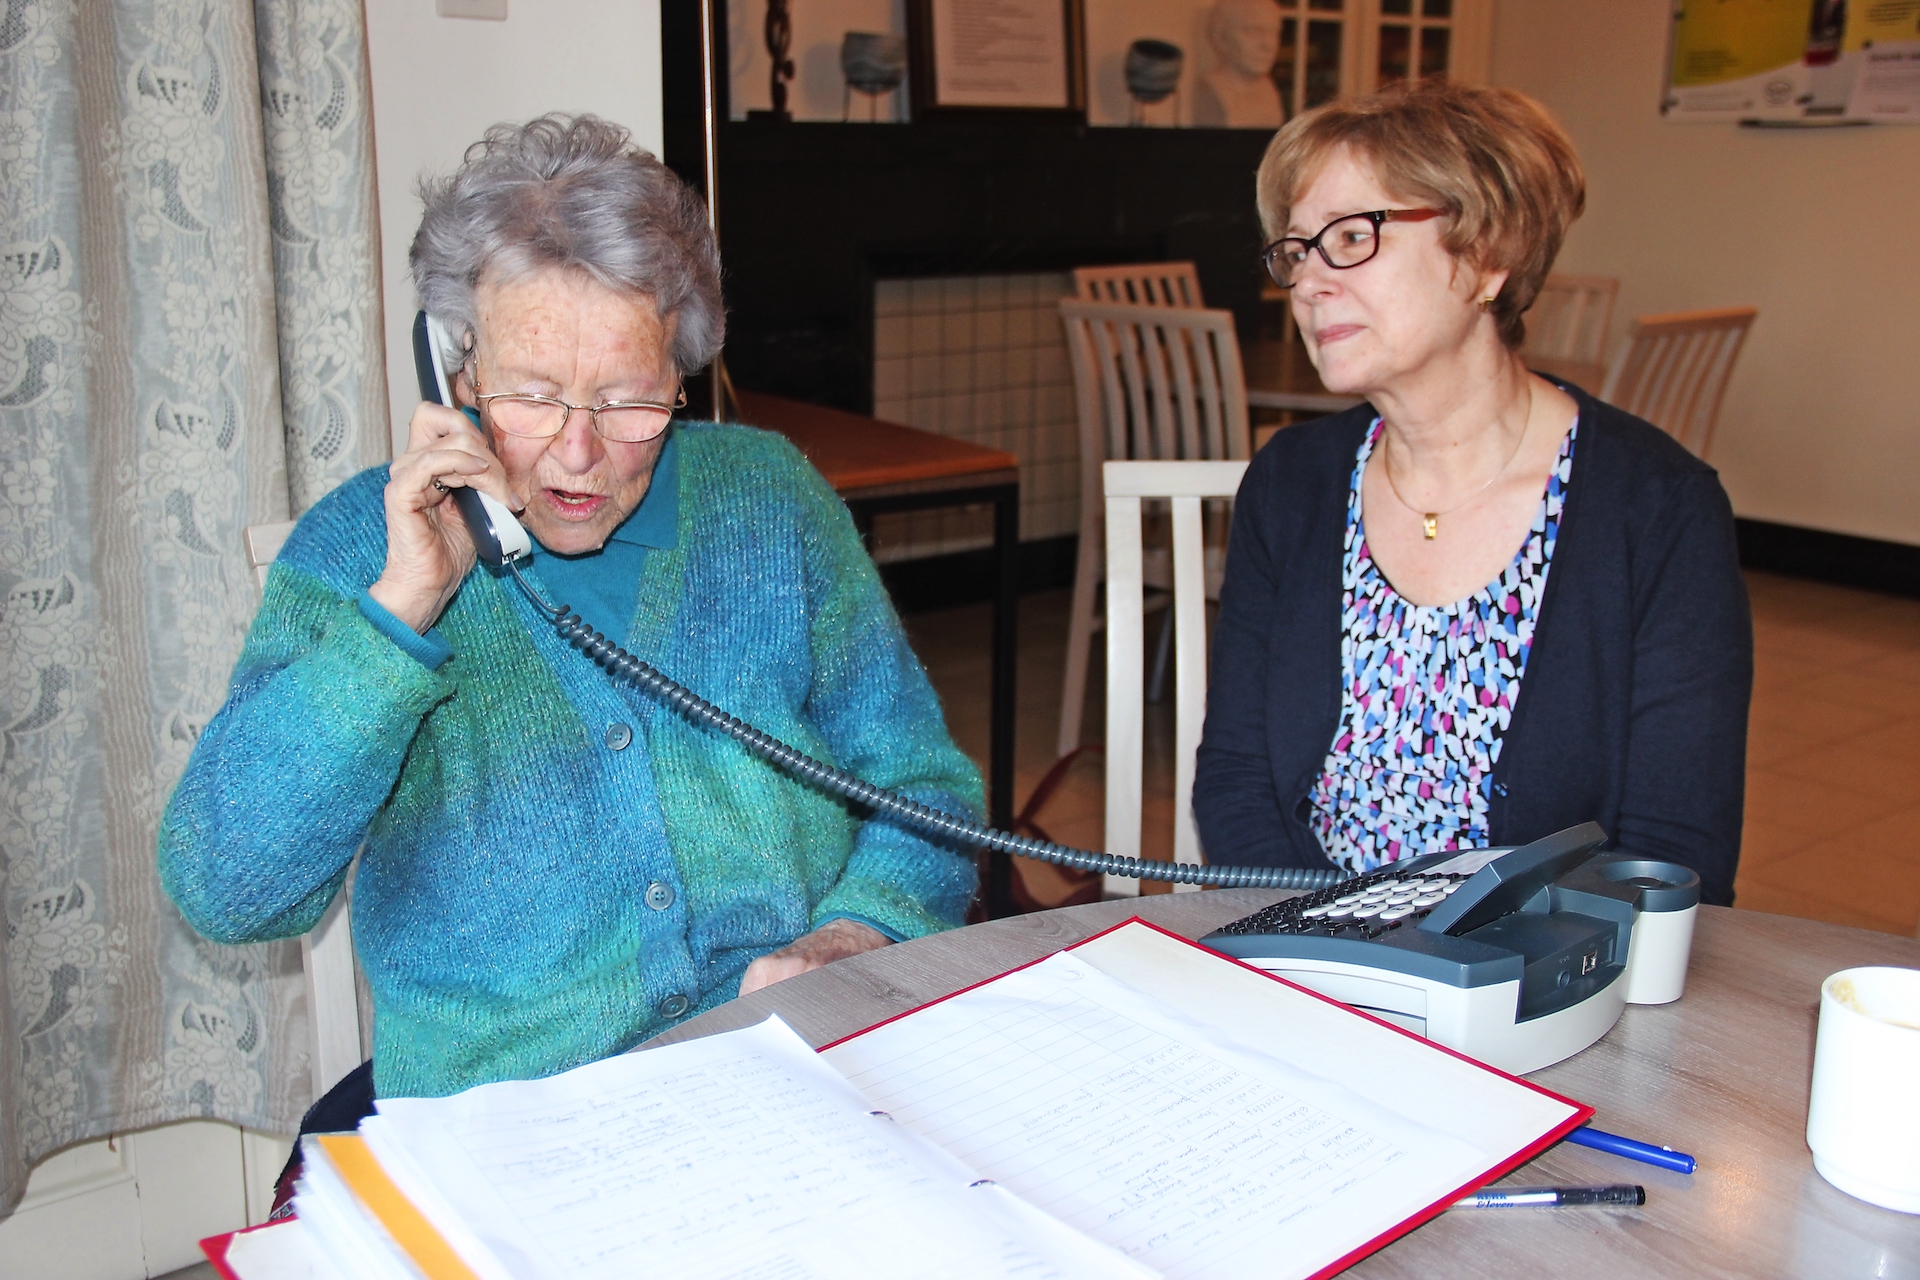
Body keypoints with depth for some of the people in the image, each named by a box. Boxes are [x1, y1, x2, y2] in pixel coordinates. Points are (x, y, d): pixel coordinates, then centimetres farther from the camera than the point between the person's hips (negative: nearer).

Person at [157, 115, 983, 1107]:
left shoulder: (767, 497, 5)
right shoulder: (356, 548, 0)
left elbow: (922, 785, 10)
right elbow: (223, 893, -10)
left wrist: (855, 934, -9)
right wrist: (403, 607, -16)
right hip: (506, 1129, -2)